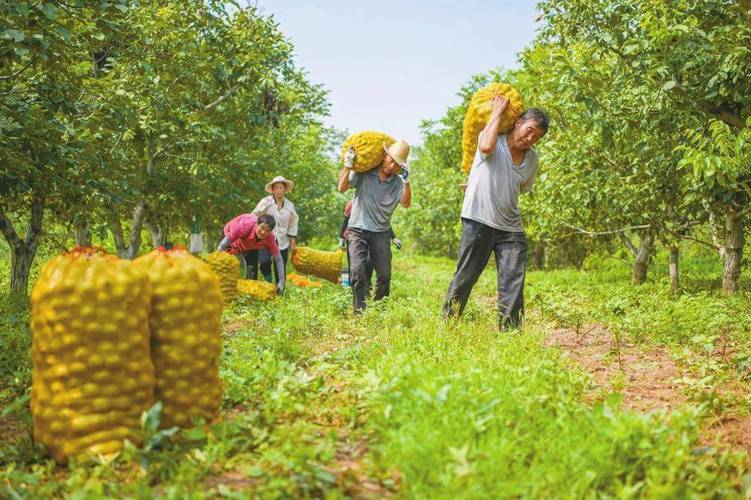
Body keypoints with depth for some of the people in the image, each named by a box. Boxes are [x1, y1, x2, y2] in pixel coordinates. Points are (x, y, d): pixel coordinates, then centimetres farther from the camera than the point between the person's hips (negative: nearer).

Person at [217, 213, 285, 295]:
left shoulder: (270, 239, -34)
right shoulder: (245, 226, -45)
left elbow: (278, 260, -24)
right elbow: (222, 246, -39)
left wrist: (282, 281, -31)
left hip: (251, 246, 3)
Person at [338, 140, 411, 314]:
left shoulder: (397, 183, 3)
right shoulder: (363, 174, -1)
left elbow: (406, 203, -11)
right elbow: (342, 188, -8)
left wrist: (406, 180, -22)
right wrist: (348, 165, -18)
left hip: (380, 233, 2)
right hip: (358, 230, -2)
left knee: (384, 275, -2)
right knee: (357, 270, -16)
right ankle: (359, 311, -13)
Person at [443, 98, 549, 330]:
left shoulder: (532, 159, 13)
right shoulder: (494, 140, -3)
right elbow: (485, 147, -28)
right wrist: (497, 112, -16)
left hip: (511, 228, 5)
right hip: (478, 221, -5)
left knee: (513, 285, -2)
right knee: (464, 278, 0)